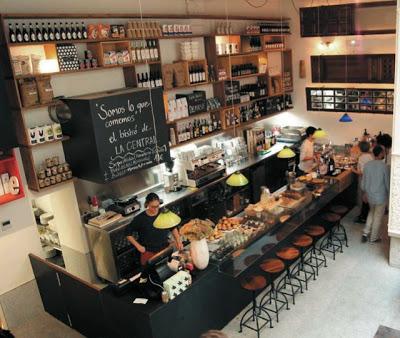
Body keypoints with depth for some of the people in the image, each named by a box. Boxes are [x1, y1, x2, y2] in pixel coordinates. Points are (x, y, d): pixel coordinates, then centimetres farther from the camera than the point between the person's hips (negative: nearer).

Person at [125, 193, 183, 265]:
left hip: (165, 249, 2)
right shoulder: (140, 219, -17)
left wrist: (178, 241, -7)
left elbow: (173, 228, 4)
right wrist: (138, 246, -9)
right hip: (148, 253, -2)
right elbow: (128, 233, -5)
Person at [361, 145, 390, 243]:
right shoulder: (384, 166, -18)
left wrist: (365, 192, 18)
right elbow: (387, 183, -11)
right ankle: (374, 238, 24)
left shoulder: (367, 165, -4)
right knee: (378, 217, 12)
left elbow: (363, 182, 2)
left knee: (371, 212, 26)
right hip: (381, 196, -5)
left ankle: (366, 233, 21)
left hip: (370, 195, 5)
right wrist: (389, 194, 4)